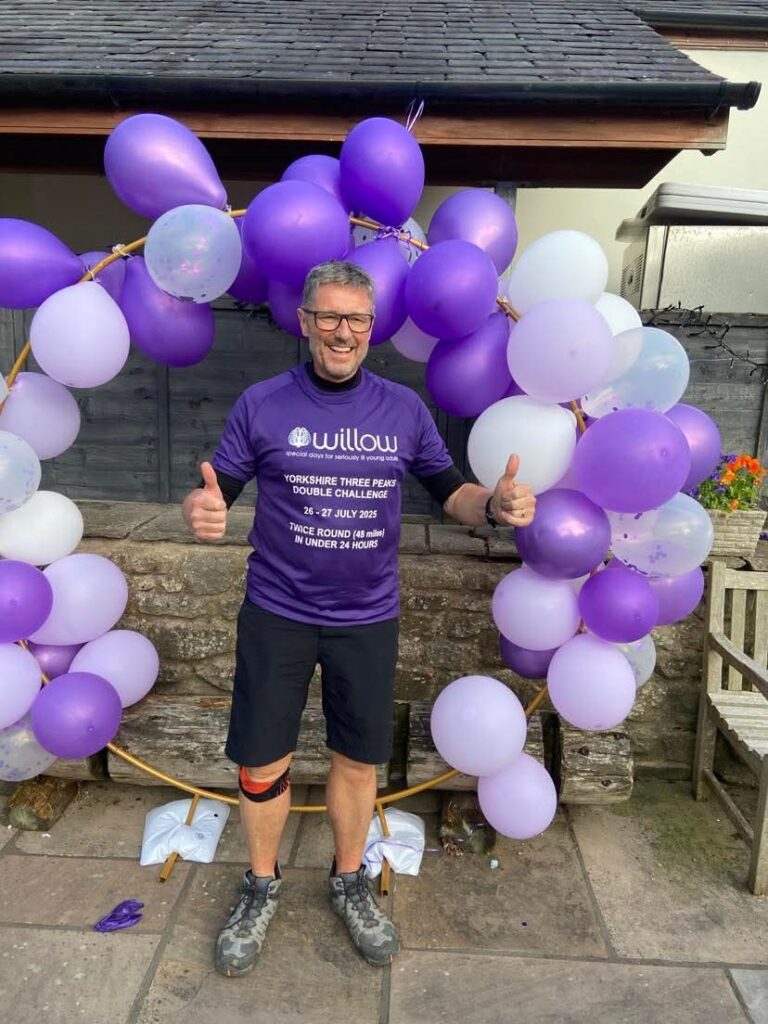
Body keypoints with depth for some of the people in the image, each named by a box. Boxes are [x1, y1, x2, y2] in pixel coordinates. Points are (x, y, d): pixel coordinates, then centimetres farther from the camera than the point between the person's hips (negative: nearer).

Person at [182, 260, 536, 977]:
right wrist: (201, 511, -28)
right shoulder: (261, 404, -6)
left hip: (368, 620, 1)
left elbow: (450, 492, 4)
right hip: (276, 615, -1)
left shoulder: (403, 408, -2)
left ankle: (349, 884, 43)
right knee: (263, 762, 12)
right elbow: (219, 492, -4)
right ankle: (261, 888, 41)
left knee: (359, 758, 15)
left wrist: (495, 504, -18)